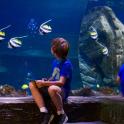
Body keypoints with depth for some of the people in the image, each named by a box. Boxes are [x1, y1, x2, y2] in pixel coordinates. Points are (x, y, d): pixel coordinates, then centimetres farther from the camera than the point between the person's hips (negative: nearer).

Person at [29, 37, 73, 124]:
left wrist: (44, 83, -27)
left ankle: (61, 115, -16)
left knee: (52, 89, -42)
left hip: (62, 91, -8)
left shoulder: (67, 64, -16)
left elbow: (61, 82, -22)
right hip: (53, 87, 8)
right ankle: (45, 114, -18)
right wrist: (46, 81, -2)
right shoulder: (55, 62, 9)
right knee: (32, 84, -10)